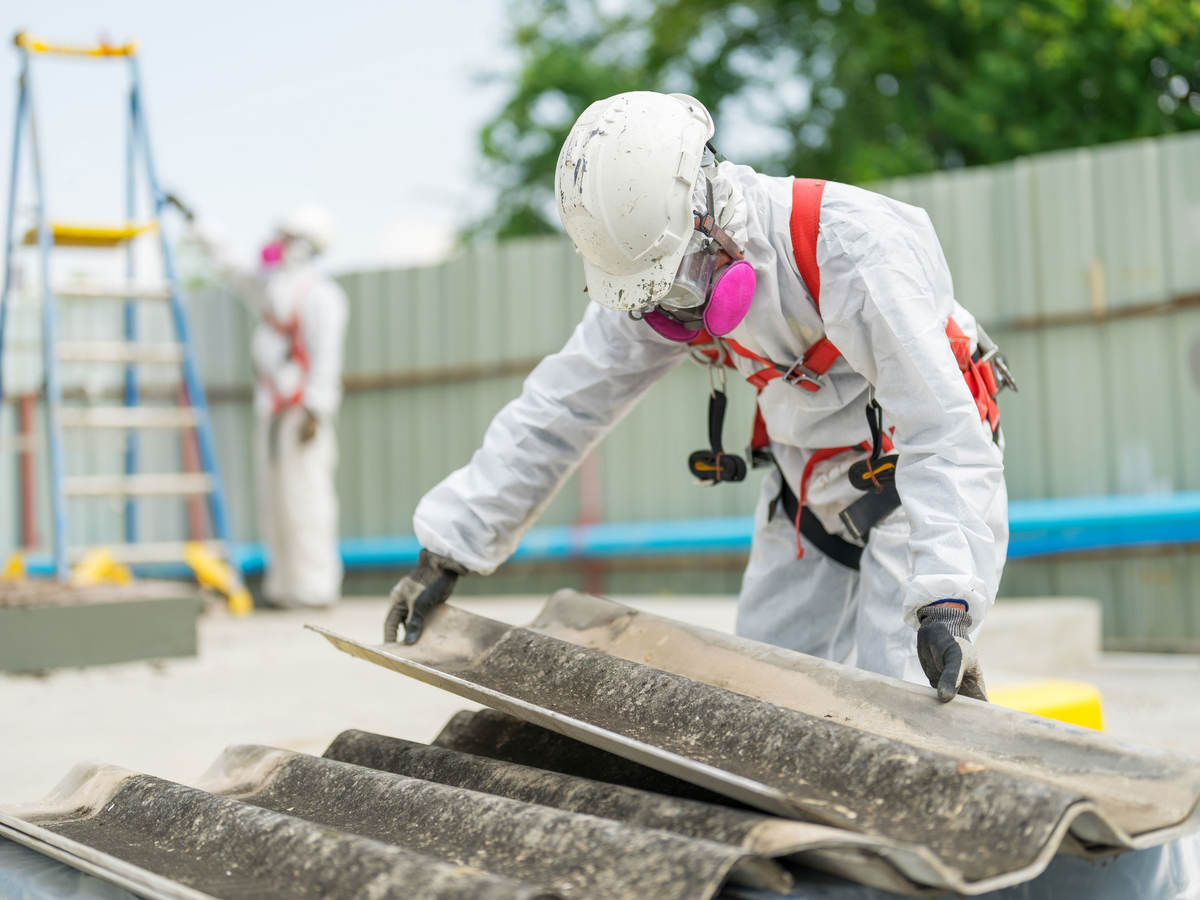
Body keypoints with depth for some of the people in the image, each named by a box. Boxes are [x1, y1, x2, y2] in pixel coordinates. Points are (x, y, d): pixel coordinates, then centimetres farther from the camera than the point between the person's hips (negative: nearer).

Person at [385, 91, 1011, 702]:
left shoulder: (849, 246, -32)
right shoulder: (650, 280, -12)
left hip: (920, 486, -6)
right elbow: (556, 411, -6)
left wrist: (946, 603, -46)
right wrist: (447, 548, -8)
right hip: (808, 496, 6)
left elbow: (943, 430, -35)